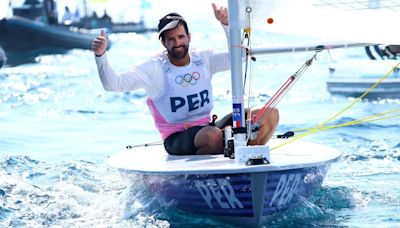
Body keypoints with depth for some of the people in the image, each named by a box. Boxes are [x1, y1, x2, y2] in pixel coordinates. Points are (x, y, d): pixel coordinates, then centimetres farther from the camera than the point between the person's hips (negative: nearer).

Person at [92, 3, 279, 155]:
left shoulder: (204, 59, 6)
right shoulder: (155, 68, -8)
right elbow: (113, 84, -13)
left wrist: (225, 24, -10)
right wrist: (100, 55, -29)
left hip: (207, 128, 5)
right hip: (177, 139, -5)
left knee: (270, 115, -9)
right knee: (213, 136, -41)